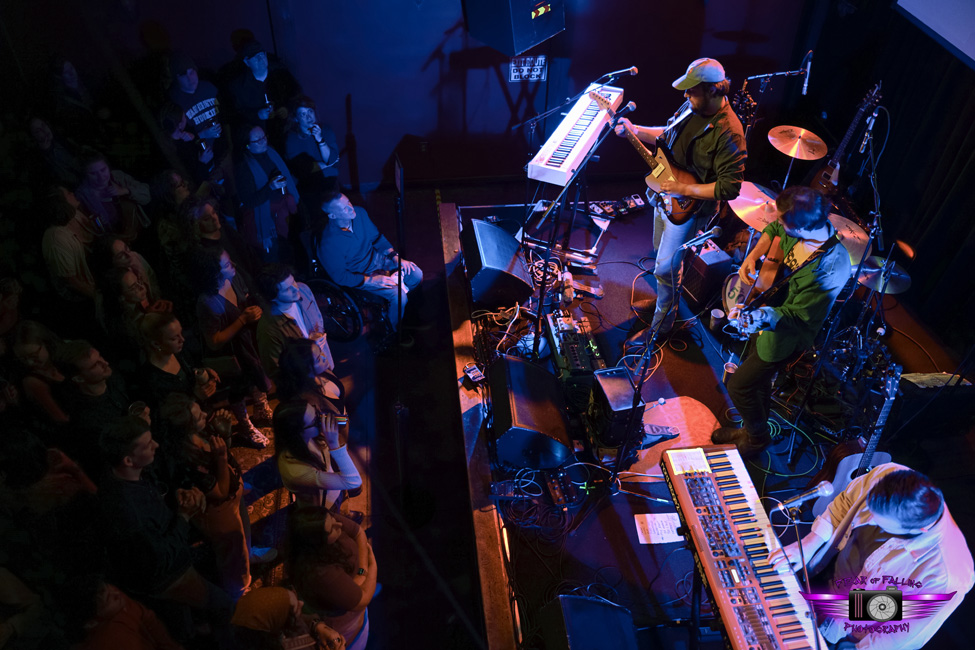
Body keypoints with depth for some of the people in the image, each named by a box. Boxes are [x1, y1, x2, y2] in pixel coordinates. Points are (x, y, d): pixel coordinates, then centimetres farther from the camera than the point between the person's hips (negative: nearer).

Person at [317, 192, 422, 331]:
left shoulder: (359, 213, -15)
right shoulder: (328, 244, -31)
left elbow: (377, 237, 3)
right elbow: (339, 277, -20)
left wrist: (396, 257, -7)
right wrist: (371, 280, -24)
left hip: (377, 258, 6)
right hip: (359, 276, -6)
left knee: (416, 274, -4)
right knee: (398, 295, -21)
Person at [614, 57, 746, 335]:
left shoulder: (728, 133, -28)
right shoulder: (693, 107, -4)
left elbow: (729, 188, -28)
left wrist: (684, 190, -27)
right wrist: (634, 130, -1)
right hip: (665, 191, 8)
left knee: (664, 266, -6)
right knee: (661, 248, 23)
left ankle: (664, 315, 17)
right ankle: (665, 296, 46)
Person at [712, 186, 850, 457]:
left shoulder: (831, 268, -37)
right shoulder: (807, 227, -16)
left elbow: (797, 315, -28)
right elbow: (772, 230, 9)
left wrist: (759, 317, -44)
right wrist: (752, 257, -7)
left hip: (784, 335, -8)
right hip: (766, 316, 8)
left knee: (739, 386, 2)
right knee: (757, 378, 25)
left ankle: (757, 437, 30)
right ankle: (751, 428, 50)